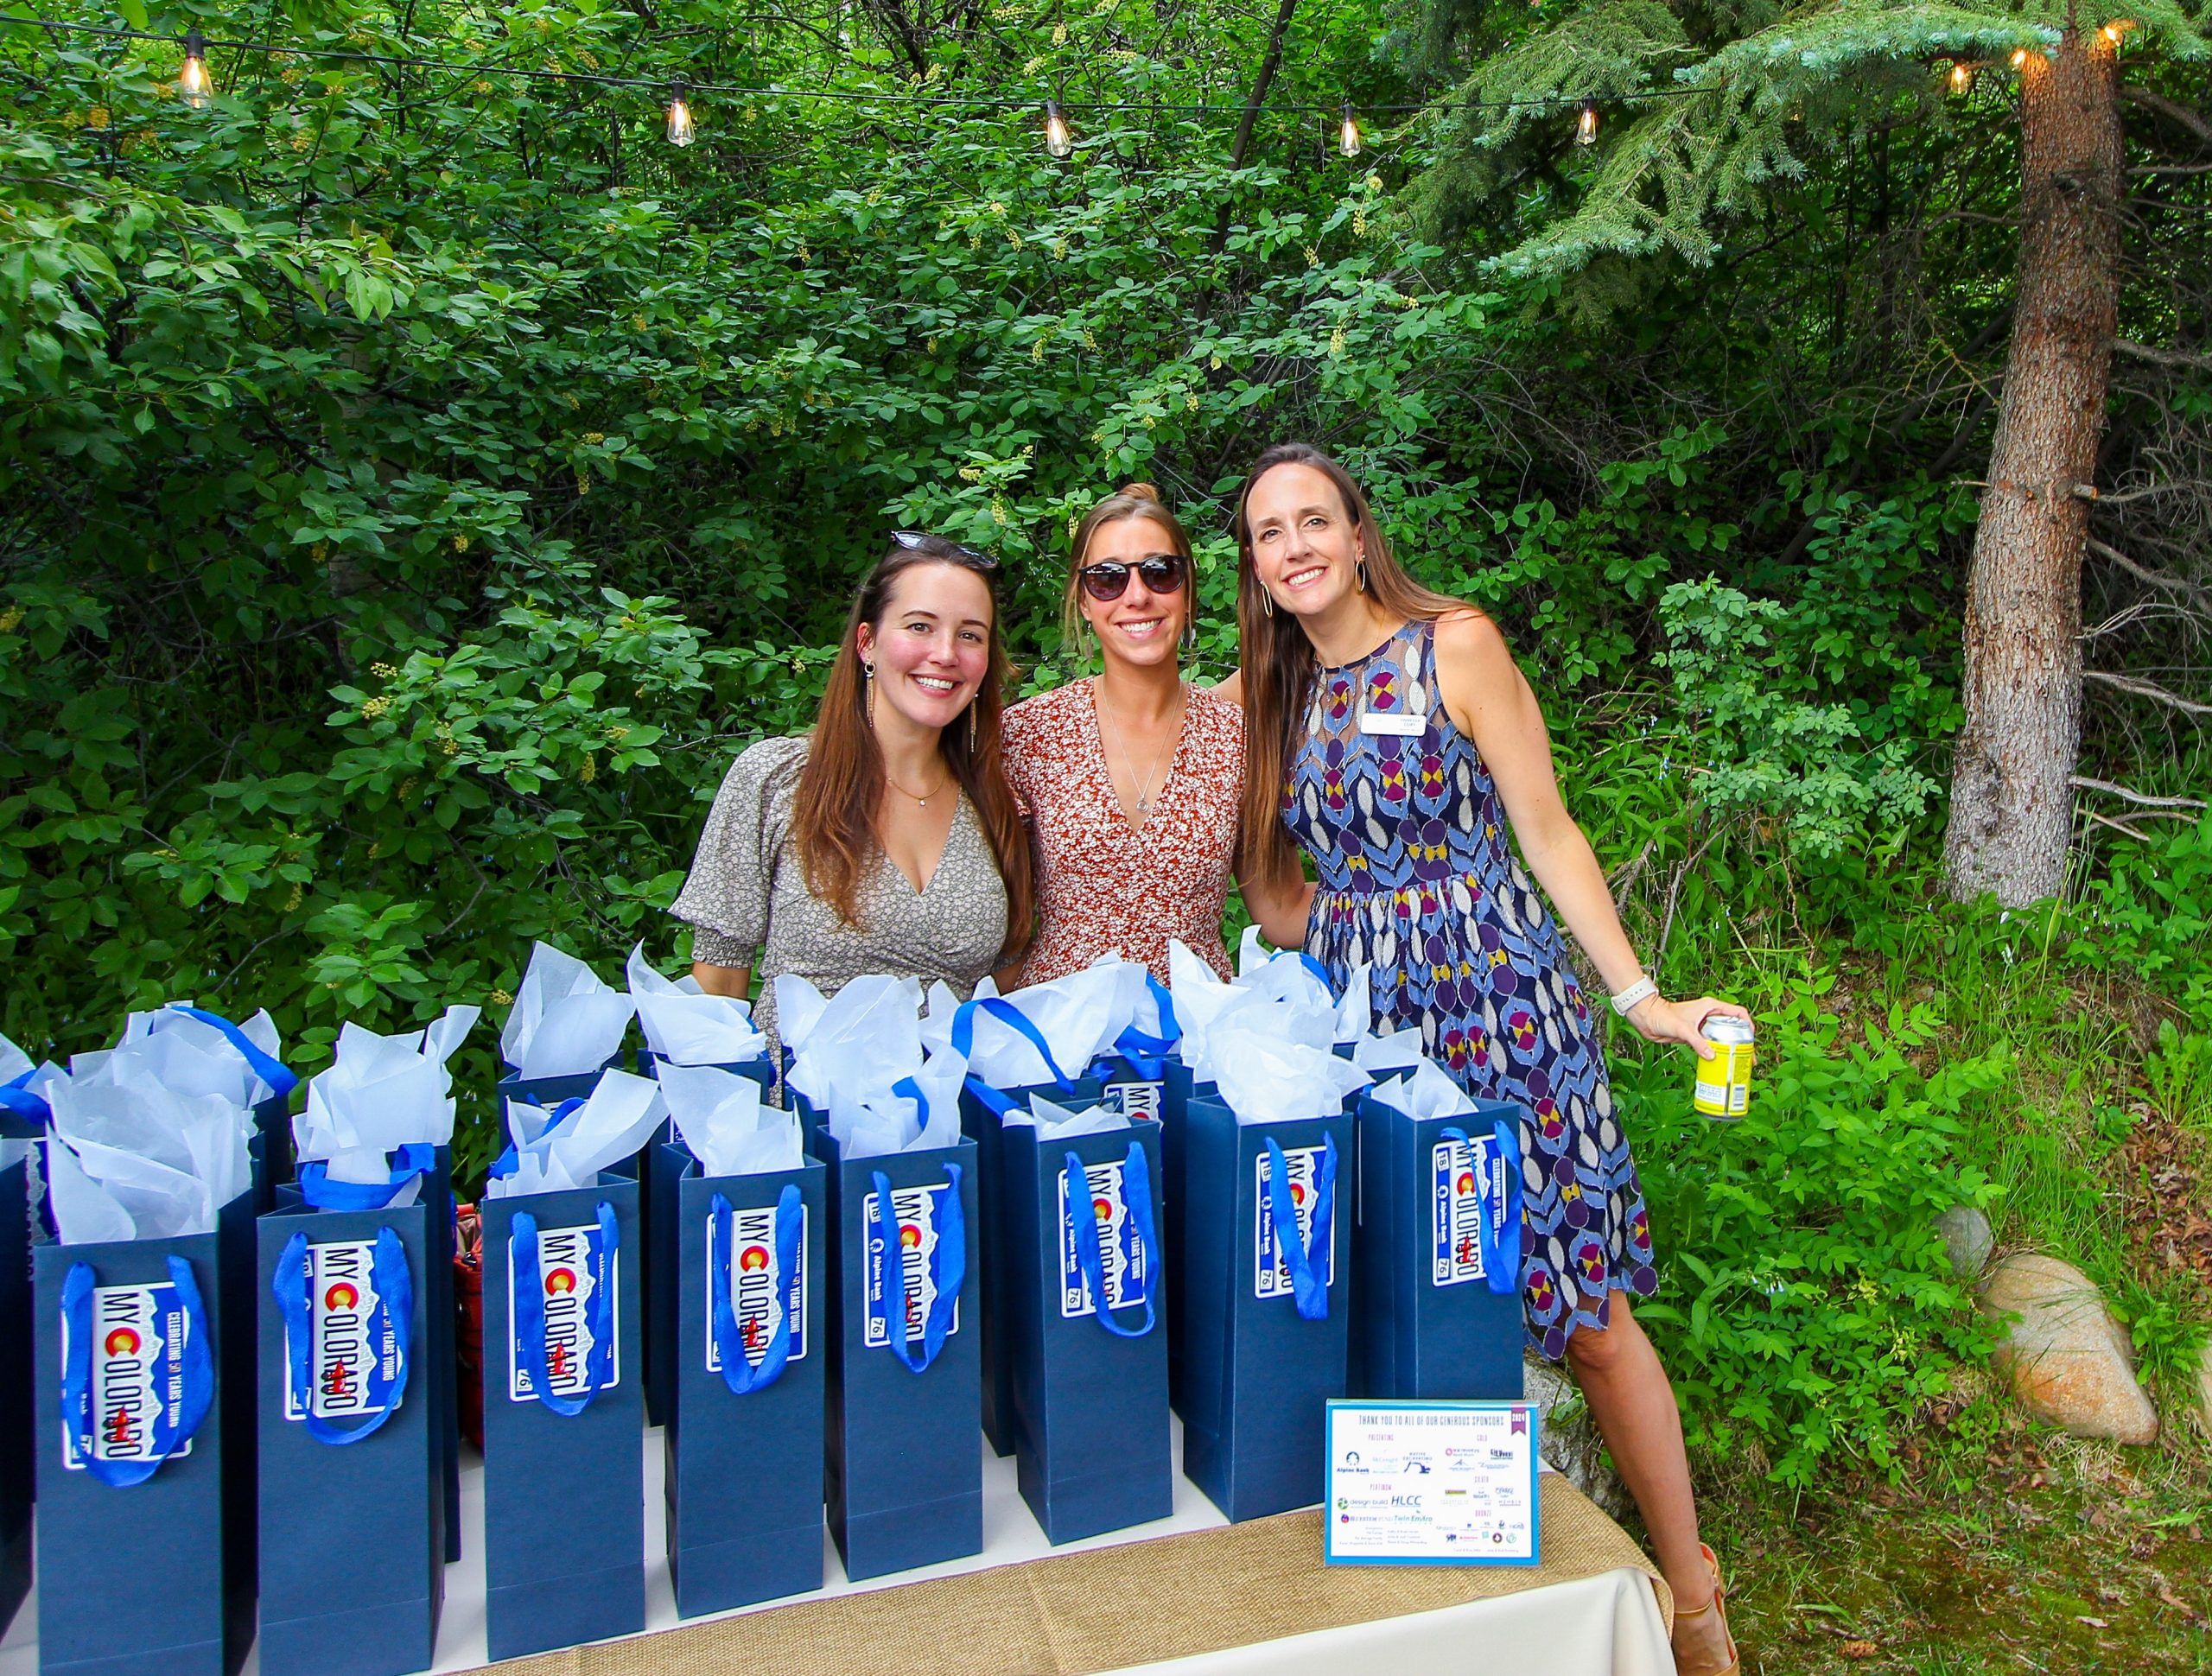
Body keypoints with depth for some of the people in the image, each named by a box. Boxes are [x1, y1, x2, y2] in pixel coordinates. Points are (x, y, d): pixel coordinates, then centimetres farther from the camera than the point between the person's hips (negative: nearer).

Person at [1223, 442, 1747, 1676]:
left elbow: (1548, 832, -5)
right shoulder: (1275, 693, 10)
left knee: (1586, 1311, 0)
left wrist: (1639, 996, -9)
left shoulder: (1458, 646, -4)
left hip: (1492, 997, -4)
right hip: (1353, 1010, 4)